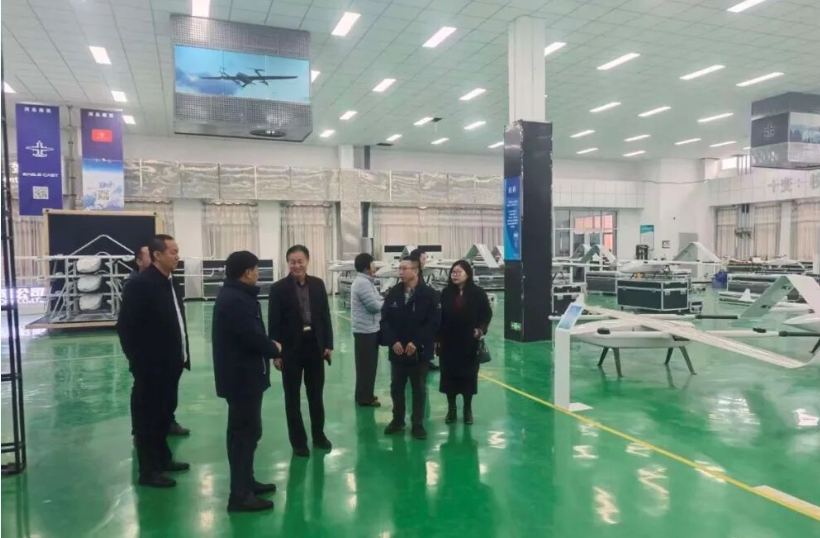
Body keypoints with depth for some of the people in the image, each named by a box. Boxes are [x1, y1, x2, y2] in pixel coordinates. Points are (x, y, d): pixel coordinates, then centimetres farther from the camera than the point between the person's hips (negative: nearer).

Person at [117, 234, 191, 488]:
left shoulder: (169, 282, 9)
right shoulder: (140, 284, -17)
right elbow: (125, 327, -17)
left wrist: (181, 355, 11)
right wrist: (139, 361, -16)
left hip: (169, 364, 8)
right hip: (151, 367, -8)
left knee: (164, 413, 19)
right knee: (148, 416, 4)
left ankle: (162, 458, 34)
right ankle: (148, 470, 16)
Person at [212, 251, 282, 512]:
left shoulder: (233, 295, 12)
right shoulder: (237, 300, -23)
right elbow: (254, 337, -26)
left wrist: (269, 347, -1)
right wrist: (274, 349, -8)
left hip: (240, 373, 11)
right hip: (242, 376, -11)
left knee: (246, 431, 19)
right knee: (244, 433, -1)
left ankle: (246, 482, 32)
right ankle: (240, 495, 9)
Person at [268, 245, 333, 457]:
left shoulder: (318, 284, 3)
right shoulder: (279, 288, -7)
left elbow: (325, 316, 5)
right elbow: (274, 322, -8)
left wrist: (329, 344, 2)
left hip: (315, 345, 3)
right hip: (290, 348, -3)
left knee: (316, 394, 15)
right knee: (292, 397, 9)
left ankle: (318, 435, 32)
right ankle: (298, 441, 22)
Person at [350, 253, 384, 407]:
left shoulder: (365, 281, 14)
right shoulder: (363, 283, -20)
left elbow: (374, 301, 18)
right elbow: (375, 306, -22)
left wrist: (382, 300, -1)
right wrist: (387, 302, -5)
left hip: (368, 329, 10)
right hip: (366, 330, -10)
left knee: (368, 364, 18)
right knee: (367, 365, -1)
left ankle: (365, 394, 28)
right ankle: (365, 398, 8)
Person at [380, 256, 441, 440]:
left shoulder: (429, 294, -10)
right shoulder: (393, 293, 2)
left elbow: (434, 322, -12)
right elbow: (385, 320, 1)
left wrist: (416, 342, -17)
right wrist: (392, 341, -12)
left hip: (420, 351, -3)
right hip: (397, 350, 3)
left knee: (419, 389, 9)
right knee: (396, 387, 14)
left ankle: (417, 424, 22)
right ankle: (397, 420, 31)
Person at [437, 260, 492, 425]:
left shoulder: (478, 293, -4)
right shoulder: (445, 293, 2)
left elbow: (487, 314, 2)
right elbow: (439, 318, 3)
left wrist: (481, 329, -15)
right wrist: (437, 339, 0)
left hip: (470, 342, -1)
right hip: (448, 342, 2)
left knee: (468, 375, 7)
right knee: (449, 375, 5)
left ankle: (468, 409, 23)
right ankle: (451, 409, 21)